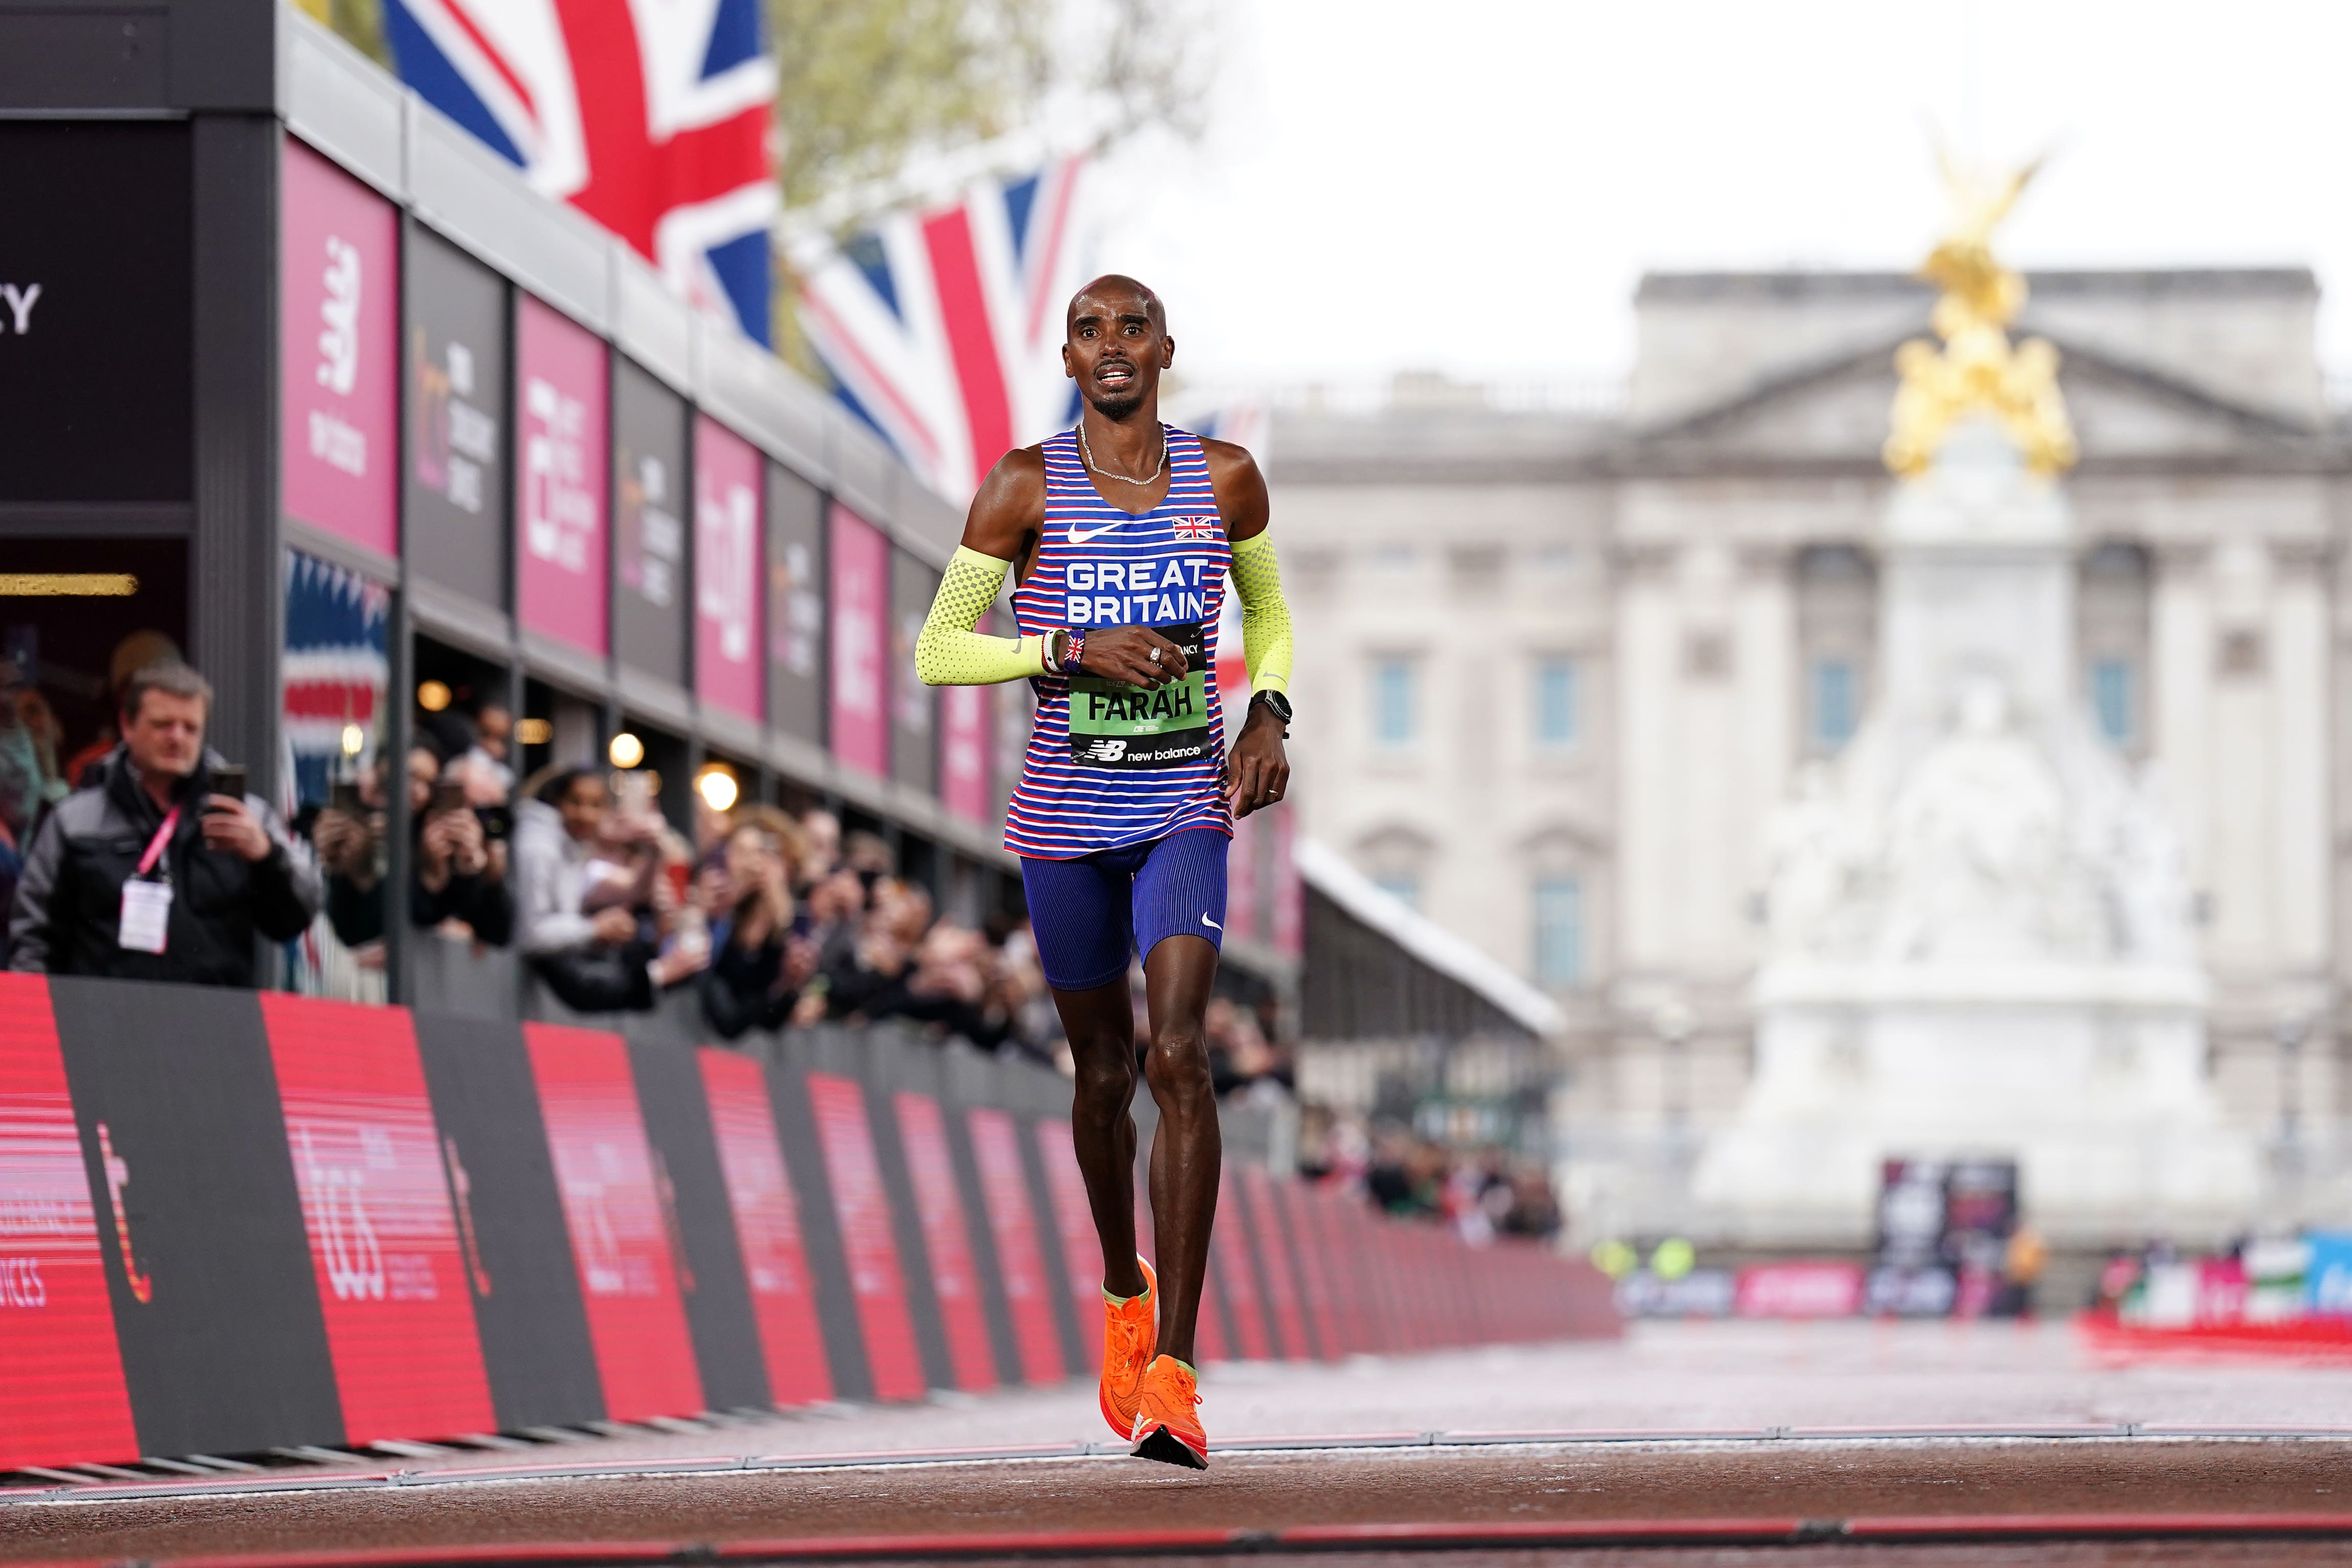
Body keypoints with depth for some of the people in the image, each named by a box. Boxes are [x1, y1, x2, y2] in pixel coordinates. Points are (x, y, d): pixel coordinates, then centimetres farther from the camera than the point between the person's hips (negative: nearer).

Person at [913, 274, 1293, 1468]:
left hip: (1185, 811, 0)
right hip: (1063, 819, 0)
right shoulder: (1024, 490, -4)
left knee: (1177, 1055, -17)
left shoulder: (1224, 479, 2)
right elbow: (936, 653, -3)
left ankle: (1170, 1370, -21)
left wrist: (1268, 716, 2)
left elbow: (1267, 611, 21)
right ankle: (1125, 1291, 42)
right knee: (1103, 1069, 13)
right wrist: (1073, 651, -17)